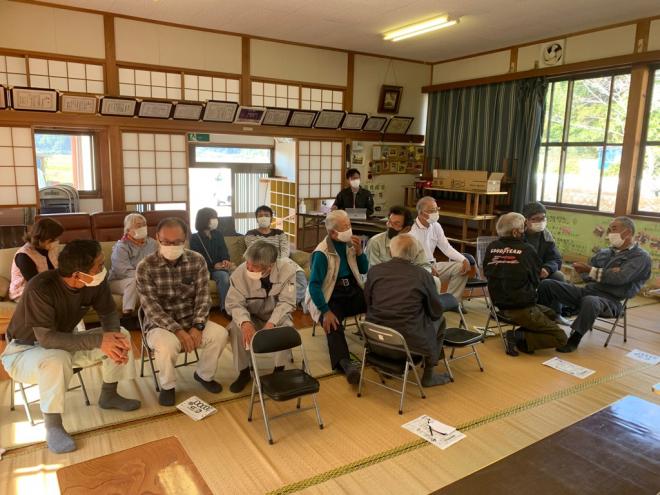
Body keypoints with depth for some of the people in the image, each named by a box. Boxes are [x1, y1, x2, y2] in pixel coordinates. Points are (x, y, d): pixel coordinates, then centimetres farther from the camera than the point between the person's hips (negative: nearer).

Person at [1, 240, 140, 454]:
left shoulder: (96, 281, -18)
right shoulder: (41, 288, -35)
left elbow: (109, 314, -8)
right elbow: (47, 338, -39)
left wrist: (113, 338, -30)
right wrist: (99, 340, -43)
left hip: (64, 342, 6)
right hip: (24, 351, -6)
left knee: (121, 335, -10)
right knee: (57, 361, -39)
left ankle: (108, 396, 9)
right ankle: (52, 426, -16)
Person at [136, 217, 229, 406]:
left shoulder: (197, 260, -5)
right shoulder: (146, 266, -13)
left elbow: (203, 296, -6)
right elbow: (151, 307, -18)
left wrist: (197, 326, -20)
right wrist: (178, 331, -25)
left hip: (191, 321, 3)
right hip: (160, 325, -3)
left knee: (220, 334, -22)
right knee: (166, 345, -34)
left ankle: (204, 375, 8)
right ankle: (167, 386, -2)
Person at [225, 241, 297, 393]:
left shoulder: (287, 270, -27)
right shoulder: (239, 273, -25)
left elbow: (286, 302, -23)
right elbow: (235, 304, -21)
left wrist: (271, 324, -38)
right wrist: (245, 323, -43)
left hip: (277, 316, 0)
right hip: (250, 317, 1)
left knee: (286, 326, -31)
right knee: (236, 328, -28)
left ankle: (279, 369, -4)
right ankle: (244, 372, -5)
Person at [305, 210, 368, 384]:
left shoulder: (350, 243, 7)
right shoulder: (322, 253, -12)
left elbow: (364, 270, 15)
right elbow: (314, 285, -18)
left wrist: (359, 252, -4)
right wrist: (326, 311, -29)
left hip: (353, 292, 6)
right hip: (330, 297, -5)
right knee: (333, 325, -35)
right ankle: (345, 363, -52)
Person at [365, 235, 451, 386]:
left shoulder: (374, 271, -1)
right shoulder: (423, 275, -7)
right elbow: (436, 312, 4)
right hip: (409, 339, -3)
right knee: (440, 320, 21)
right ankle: (428, 375, 26)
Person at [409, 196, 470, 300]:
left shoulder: (435, 226, 6)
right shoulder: (410, 229, -16)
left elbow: (446, 248, 9)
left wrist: (464, 260, -8)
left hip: (432, 266, 8)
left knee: (461, 268, -4)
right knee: (434, 281, -35)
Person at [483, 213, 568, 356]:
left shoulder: (491, 248, -2)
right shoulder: (526, 250, -13)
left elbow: (487, 274, 10)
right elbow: (536, 280, 0)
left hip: (500, 305, 7)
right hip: (522, 309, -7)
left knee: (550, 313, 28)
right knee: (560, 337, 6)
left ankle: (520, 335, 7)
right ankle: (519, 338, -9)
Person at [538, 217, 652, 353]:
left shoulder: (641, 257, 1)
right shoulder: (604, 253, 19)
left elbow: (619, 278, -15)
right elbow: (585, 274, 10)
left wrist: (591, 270, -14)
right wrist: (605, 274, -8)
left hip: (609, 300, -6)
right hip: (586, 291, 6)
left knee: (590, 302, -42)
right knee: (547, 284, -7)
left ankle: (574, 339, -22)